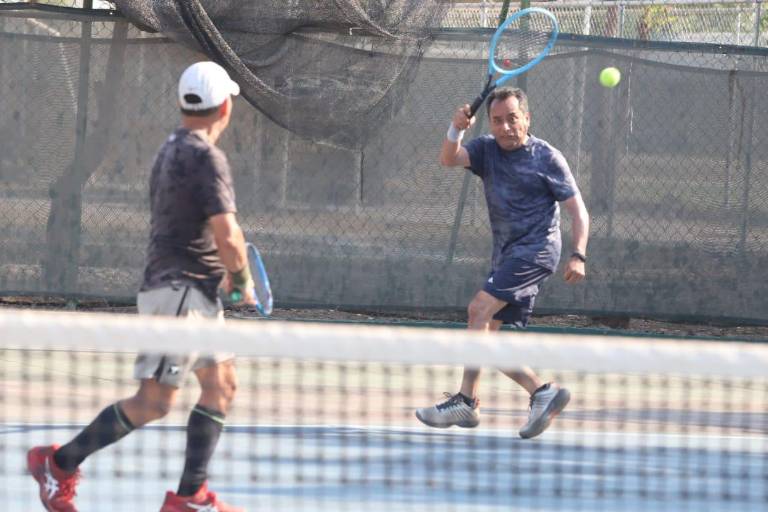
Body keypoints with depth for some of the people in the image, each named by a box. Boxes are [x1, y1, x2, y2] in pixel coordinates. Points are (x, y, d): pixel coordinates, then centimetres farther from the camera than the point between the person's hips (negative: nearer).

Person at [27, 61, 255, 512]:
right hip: (180, 291, -10)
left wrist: (222, 274, 16)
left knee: (222, 383, 10)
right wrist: (243, 280, -5)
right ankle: (59, 463, -4)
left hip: (195, 293, 10)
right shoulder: (207, 158, -15)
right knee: (155, 401, -10)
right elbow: (227, 235, -22)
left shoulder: (172, 150, 15)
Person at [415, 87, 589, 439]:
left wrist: (578, 256, -15)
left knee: (479, 309, -21)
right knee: (487, 334, 0)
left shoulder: (547, 158, -3)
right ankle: (542, 391, 2)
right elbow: (449, 159, -7)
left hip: (536, 251, -8)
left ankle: (466, 401, -24)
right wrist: (456, 129, -27)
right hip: (506, 255, 8)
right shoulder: (487, 150, 11)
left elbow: (578, 211, -3)